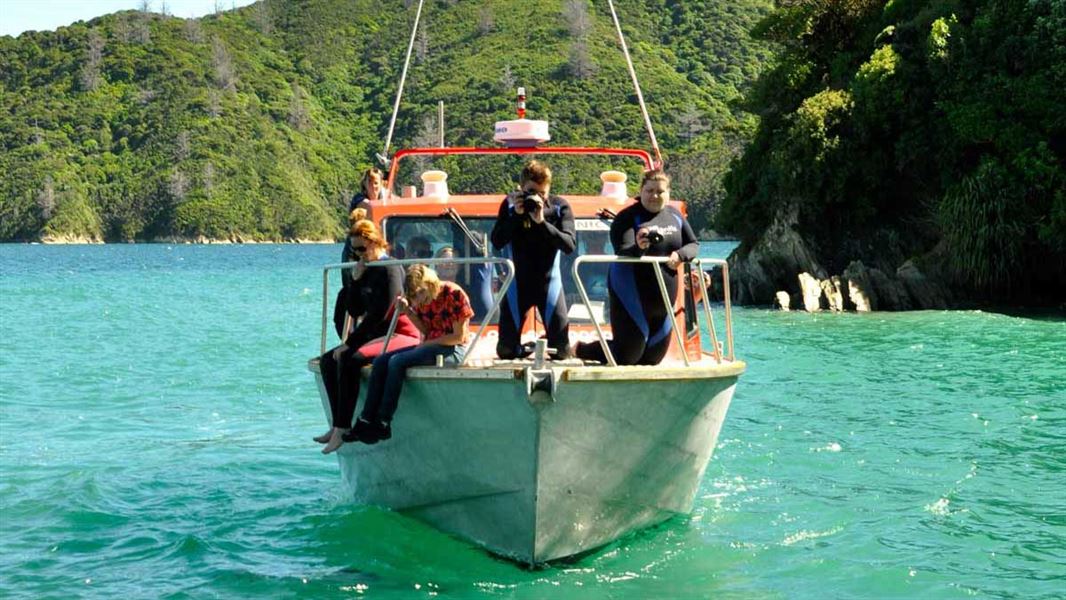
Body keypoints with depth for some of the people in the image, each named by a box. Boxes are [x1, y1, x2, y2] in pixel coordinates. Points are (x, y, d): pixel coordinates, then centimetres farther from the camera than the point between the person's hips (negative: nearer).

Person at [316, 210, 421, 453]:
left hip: (401, 334, -9)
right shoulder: (367, 271, 15)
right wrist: (355, 280, 0)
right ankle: (338, 424, -13)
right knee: (328, 360, -8)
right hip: (376, 334, 9)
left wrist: (353, 339, -14)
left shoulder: (390, 269, -11)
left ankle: (342, 428, -28)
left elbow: (380, 314, -18)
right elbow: (354, 311, 13)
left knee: (350, 360, -30)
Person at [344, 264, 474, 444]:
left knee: (397, 362, -25)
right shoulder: (422, 299, 7)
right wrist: (408, 312, -4)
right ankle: (365, 421, -11)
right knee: (380, 362, -8)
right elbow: (426, 330, 11)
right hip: (430, 346, 8)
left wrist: (427, 343, -11)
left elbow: (459, 337, -13)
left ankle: (383, 424, -19)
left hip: (453, 349, -8)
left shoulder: (454, 294, -14)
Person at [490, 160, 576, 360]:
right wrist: (516, 215, -19)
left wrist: (542, 222, -25)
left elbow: (570, 245, -15)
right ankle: (524, 350, 32)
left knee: (561, 349, -5)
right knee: (506, 349, -1)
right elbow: (497, 242, -8)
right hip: (517, 282, 1)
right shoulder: (510, 204, -1)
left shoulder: (560, 207, -4)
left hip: (549, 281, -1)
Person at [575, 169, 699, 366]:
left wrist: (680, 255, -9)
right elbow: (622, 252, -20)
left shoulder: (675, 216, 11)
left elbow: (694, 245, 13)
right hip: (633, 297, -7)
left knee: (652, 360, 13)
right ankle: (579, 349, 17)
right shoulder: (628, 217, -9)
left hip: (663, 302, 7)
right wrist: (638, 248, -43)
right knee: (626, 357, -9)